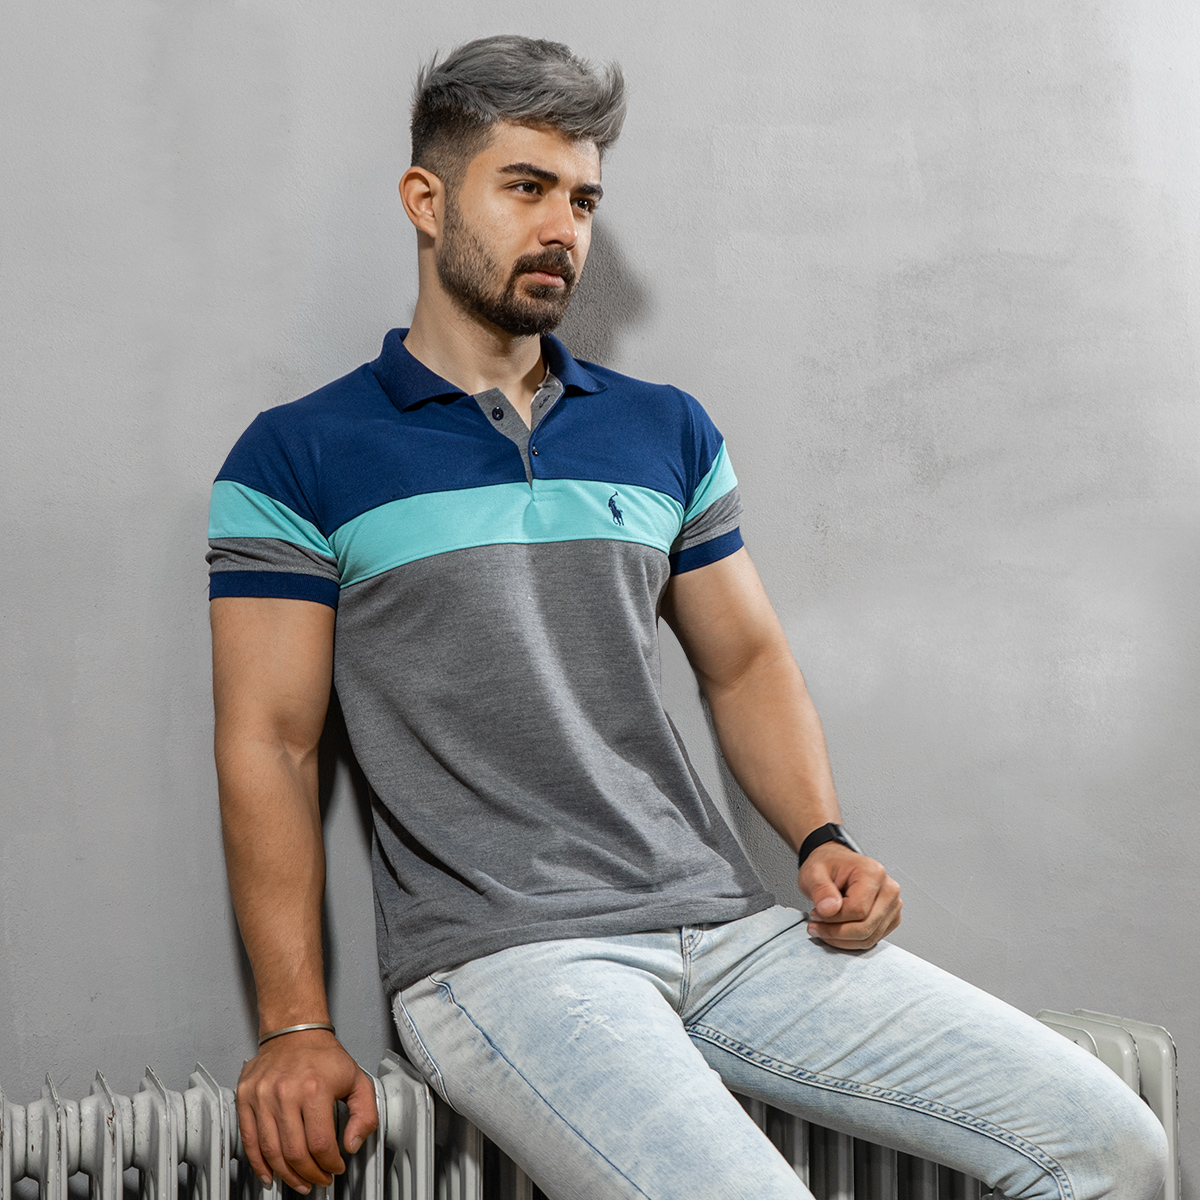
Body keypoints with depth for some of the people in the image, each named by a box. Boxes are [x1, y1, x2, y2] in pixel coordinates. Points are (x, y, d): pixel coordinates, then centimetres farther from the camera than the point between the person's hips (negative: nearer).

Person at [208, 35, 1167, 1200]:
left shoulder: (667, 431, 17)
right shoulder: (298, 459, 2)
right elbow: (269, 742, -1)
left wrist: (821, 838, 2)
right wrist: (295, 1028, -9)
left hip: (727, 925, 5)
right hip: (498, 956, -4)